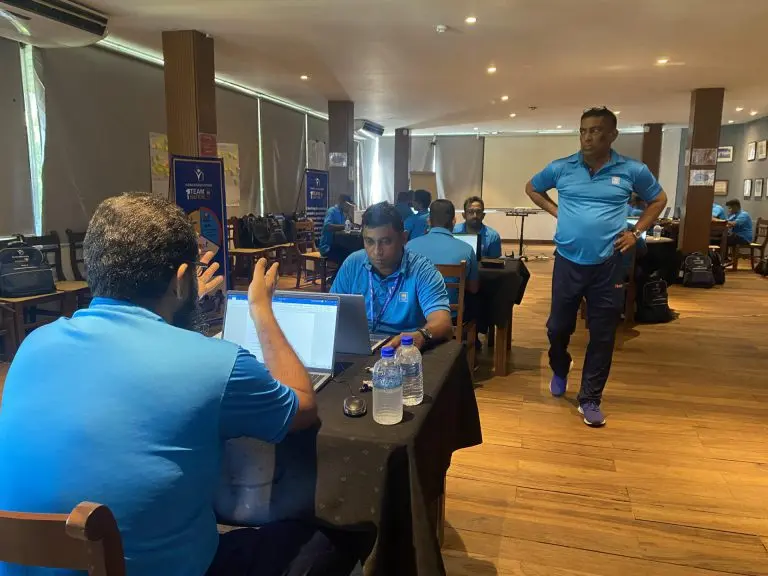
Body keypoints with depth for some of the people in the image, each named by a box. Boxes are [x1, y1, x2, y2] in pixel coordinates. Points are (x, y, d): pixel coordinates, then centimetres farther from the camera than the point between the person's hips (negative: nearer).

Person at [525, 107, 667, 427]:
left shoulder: (632, 171, -1)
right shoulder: (561, 168, -1)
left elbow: (658, 199, 16)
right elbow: (532, 188, 18)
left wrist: (637, 232, 3)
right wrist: (554, 211, 3)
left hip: (608, 265, 0)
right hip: (568, 262, 1)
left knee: (602, 335, 6)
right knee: (558, 326, 11)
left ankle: (590, 398, 20)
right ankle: (559, 371, 42)